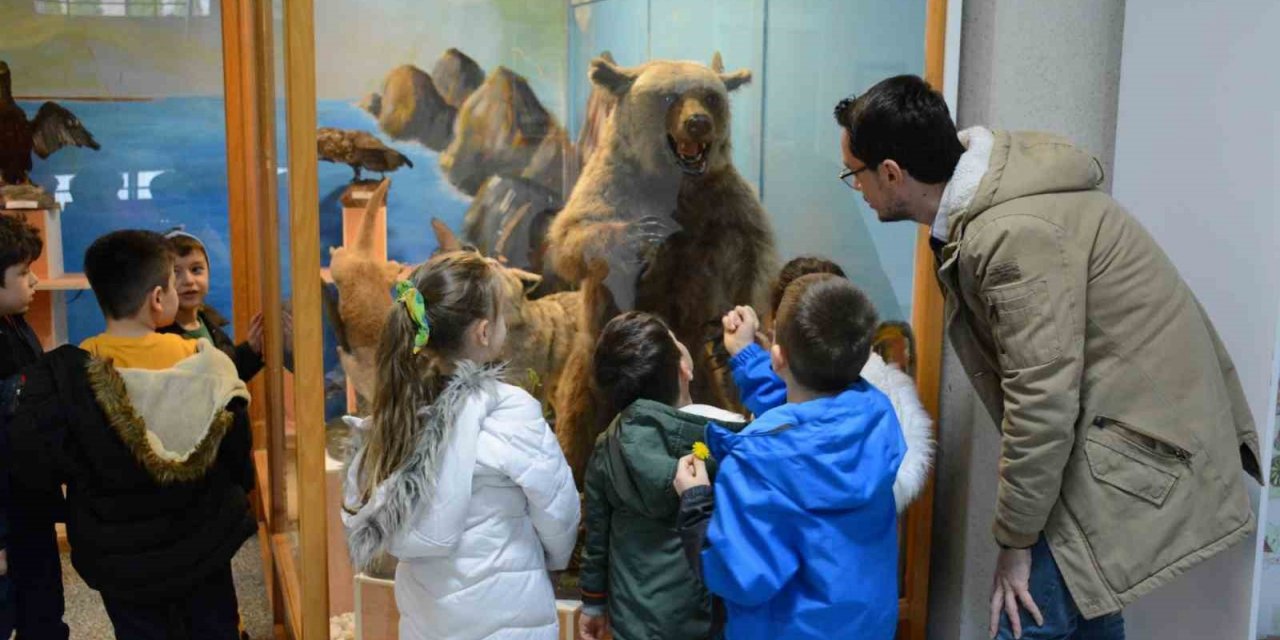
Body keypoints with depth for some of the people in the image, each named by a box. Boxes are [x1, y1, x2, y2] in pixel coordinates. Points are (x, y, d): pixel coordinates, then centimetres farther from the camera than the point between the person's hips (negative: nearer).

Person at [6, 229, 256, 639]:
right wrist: (231, 510, 16)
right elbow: (239, 459, -3)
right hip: (205, 545, 2)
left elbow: (34, 472, -11)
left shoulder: (58, 379, -22)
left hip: (123, 561, -1)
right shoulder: (209, 364, -15)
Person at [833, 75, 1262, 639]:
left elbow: (1041, 404, -25)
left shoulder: (1016, 233, -27)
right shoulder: (985, 198, 3)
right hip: (1123, 426, 10)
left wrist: (1015, 541, -14)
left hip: (1136, 446, -10)